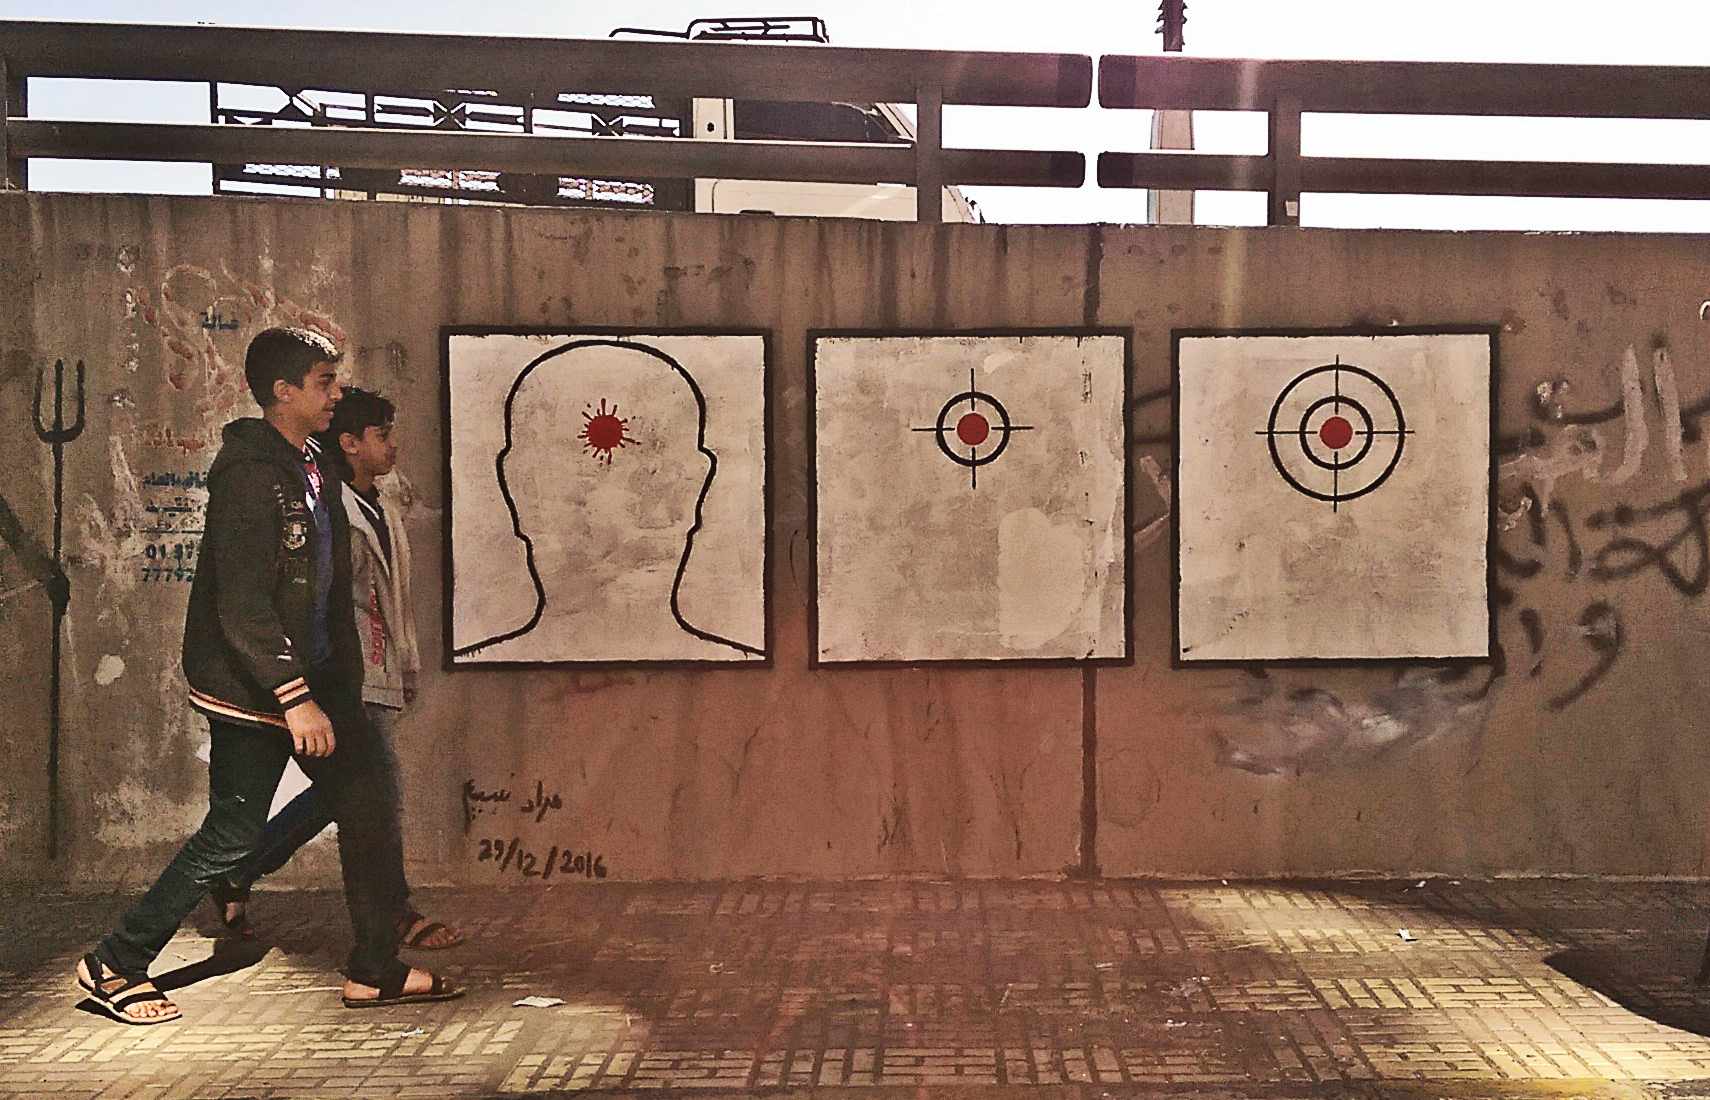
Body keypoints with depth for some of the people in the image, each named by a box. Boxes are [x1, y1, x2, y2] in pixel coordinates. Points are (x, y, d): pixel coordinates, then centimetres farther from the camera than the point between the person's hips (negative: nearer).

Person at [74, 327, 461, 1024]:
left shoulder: (308, 466, 11)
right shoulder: (250, 475, -18)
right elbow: (243, 606, -24)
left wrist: (340, 677, 17)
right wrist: (295, 698, -26)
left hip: (313, 672, 9)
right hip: (251, 684, -9)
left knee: (367, 803, 6)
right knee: (233, 832, -2)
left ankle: (375, 971, 15)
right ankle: (113, 966, 16)